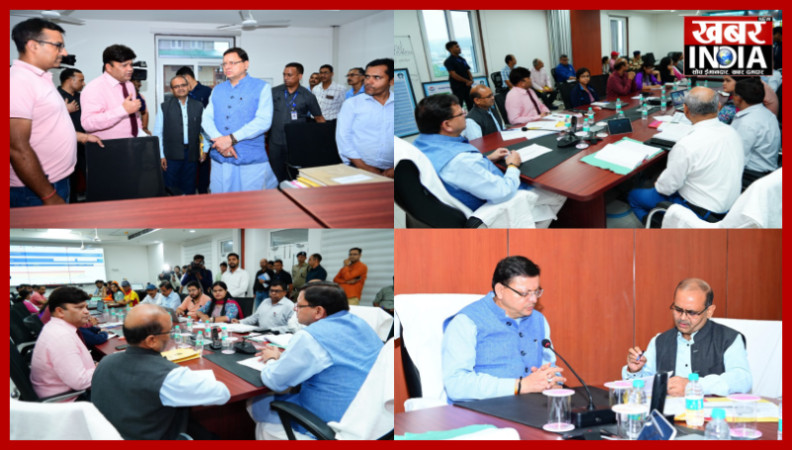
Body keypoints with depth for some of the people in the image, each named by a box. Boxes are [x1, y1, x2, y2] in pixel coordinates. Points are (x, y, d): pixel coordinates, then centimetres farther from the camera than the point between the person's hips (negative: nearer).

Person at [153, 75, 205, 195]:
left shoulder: (198, 106, 9)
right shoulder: (164, 107, 3)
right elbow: (158, 133, 2)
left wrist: (204, 149, 3)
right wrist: (161, 155, -3)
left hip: (192, 154, 2)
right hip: (172, 156, -2)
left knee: (189, 189, 7)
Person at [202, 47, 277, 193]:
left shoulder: (261, 87, 0)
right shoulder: (217, 90, 16)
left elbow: (263, 121, -12)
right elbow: (206, 119, 8)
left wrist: (231, 139, -17)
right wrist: (219, 140, -13)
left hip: (251, 162, -4)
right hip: (220, 160, 4)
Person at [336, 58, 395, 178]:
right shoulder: (352, 103, 11)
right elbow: (343, 137, 2)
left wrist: (396, 168, -10)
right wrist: (364, 167, -9)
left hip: (389, 172, 1)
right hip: (356, 168, -1)